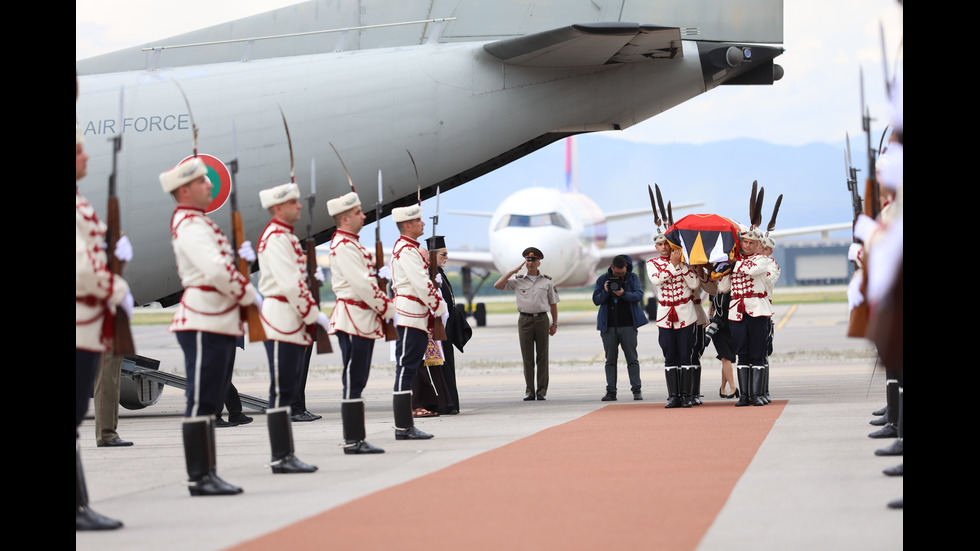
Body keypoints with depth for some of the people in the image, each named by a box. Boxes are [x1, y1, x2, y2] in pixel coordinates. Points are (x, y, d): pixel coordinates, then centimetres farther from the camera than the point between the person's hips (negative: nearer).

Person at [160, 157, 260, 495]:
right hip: (204, 324, -10)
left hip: (220, 324, 10)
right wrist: (250, 296, -13)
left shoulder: (198, 222, 19)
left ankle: (206, 475, 14)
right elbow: (217, 271, -24)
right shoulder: (189, 225, -14)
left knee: (211, 402, 11)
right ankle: (200, 478, -6)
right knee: (201, 401, -7)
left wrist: (238, 256, 5)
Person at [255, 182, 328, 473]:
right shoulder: (274, 238, -13)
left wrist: (312, 314, 13)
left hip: (294, 325, 10)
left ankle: (287, 455, 13)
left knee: (288, 391, 10)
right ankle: (282, 458, -7)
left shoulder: (288, 237, 19)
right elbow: (290, 284, -20)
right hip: (281, 321, -10)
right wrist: (315, 315, -16)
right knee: (282, 392, -8)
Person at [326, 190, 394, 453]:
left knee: (357, 381, 10)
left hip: (363, 320, 10)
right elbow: (361, 284, -20)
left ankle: (357, 439, 13)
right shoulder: (343, 246, -15)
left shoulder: (351, 244, 18)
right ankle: (353, 441, -6)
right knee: (353, 382, -7)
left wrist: (383, 306, 10)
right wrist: (388, 308, -11)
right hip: (354, 320, -10)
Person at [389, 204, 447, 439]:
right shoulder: (406, 250, -13)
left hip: (416, 318, 11)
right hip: (410, 317, -11)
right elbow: (421, 283, -19)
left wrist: (434, 306, 16)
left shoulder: (409, 248, 20)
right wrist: (439, 306, -9)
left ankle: (406, 426, 12)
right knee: (406, 369, -9)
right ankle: (403, 427, -9)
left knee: (409, 370, 10)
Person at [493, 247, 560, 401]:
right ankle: (529, 391, 2)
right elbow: (497, 286, -3)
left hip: (542, 320, 0)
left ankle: (542, 391, 4)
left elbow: (553, 304, 12)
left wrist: (554, 324, 5)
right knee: (527, 357, -1)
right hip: (525, 320, 0)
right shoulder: (518, 281, 7)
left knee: (542, 356, 1)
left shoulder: (547, 281, 8)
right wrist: (513, 271, -3)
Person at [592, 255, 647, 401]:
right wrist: (605, 292, -15)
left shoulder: (632, 278, 5)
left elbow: (639, 295, -8)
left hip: (628, 325, -1)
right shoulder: (602, 280, 7)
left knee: (632, 358, -1)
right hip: (608, 327, 1)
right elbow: (596, 300, 4)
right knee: (610, 360, 3)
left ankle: (636, 390, 2)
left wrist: (624, 294, -24)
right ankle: (611, 391, 4)